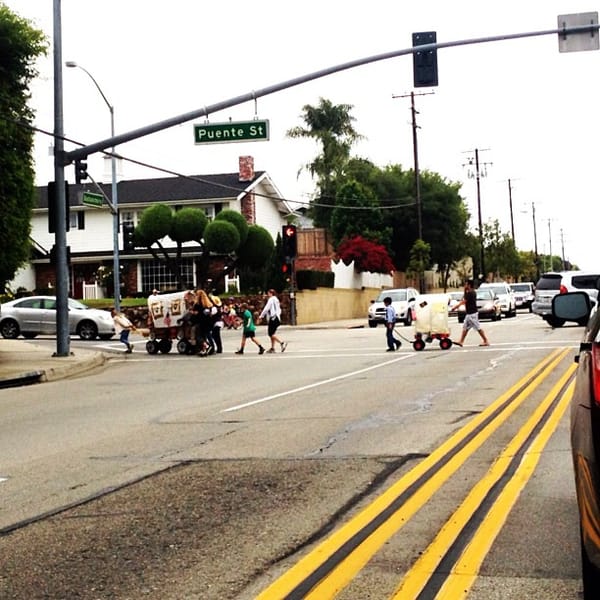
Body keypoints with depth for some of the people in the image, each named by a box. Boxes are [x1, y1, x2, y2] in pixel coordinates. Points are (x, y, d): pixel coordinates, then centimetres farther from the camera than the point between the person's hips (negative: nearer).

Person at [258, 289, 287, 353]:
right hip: (277, 318, 9)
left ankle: (281, 343, -21)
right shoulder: (276, 300, 18)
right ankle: (272, 348, 13)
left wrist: (261, 316, -6)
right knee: (272, 333, 13)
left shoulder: (271, 299, -8)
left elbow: (266, 308, -13)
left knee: (271, 334, -9)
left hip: (273, 318, -9)